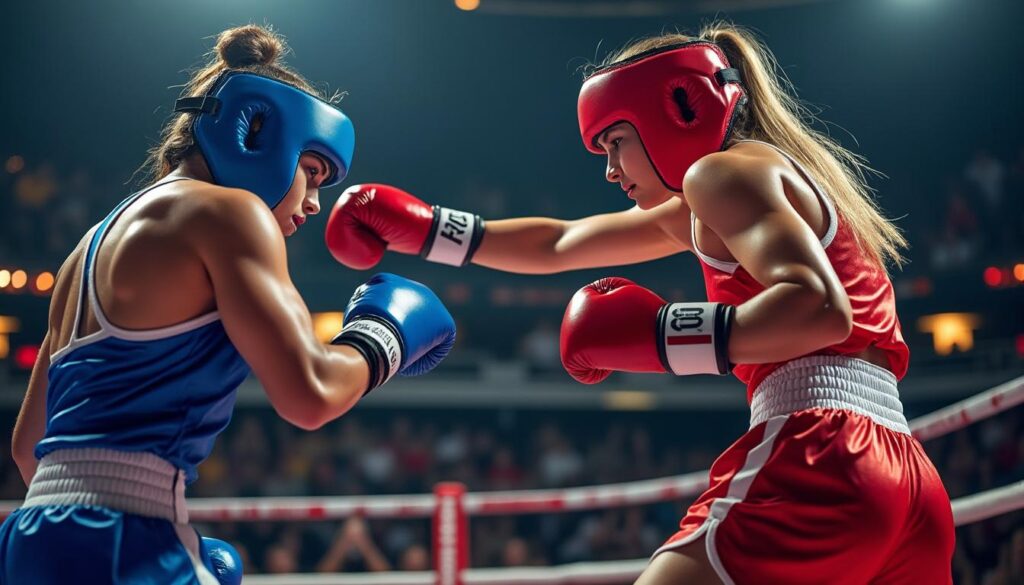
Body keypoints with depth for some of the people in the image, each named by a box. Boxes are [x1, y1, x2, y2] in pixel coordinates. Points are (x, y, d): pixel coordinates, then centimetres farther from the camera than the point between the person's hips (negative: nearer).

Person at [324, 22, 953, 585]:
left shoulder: (725, 168, 0)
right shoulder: (703, 211, 28)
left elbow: (820, 310, -17)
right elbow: (558, 244, 33)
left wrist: (656, 333, -14)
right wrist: (422, 227, 32)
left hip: (816, 458, -10)